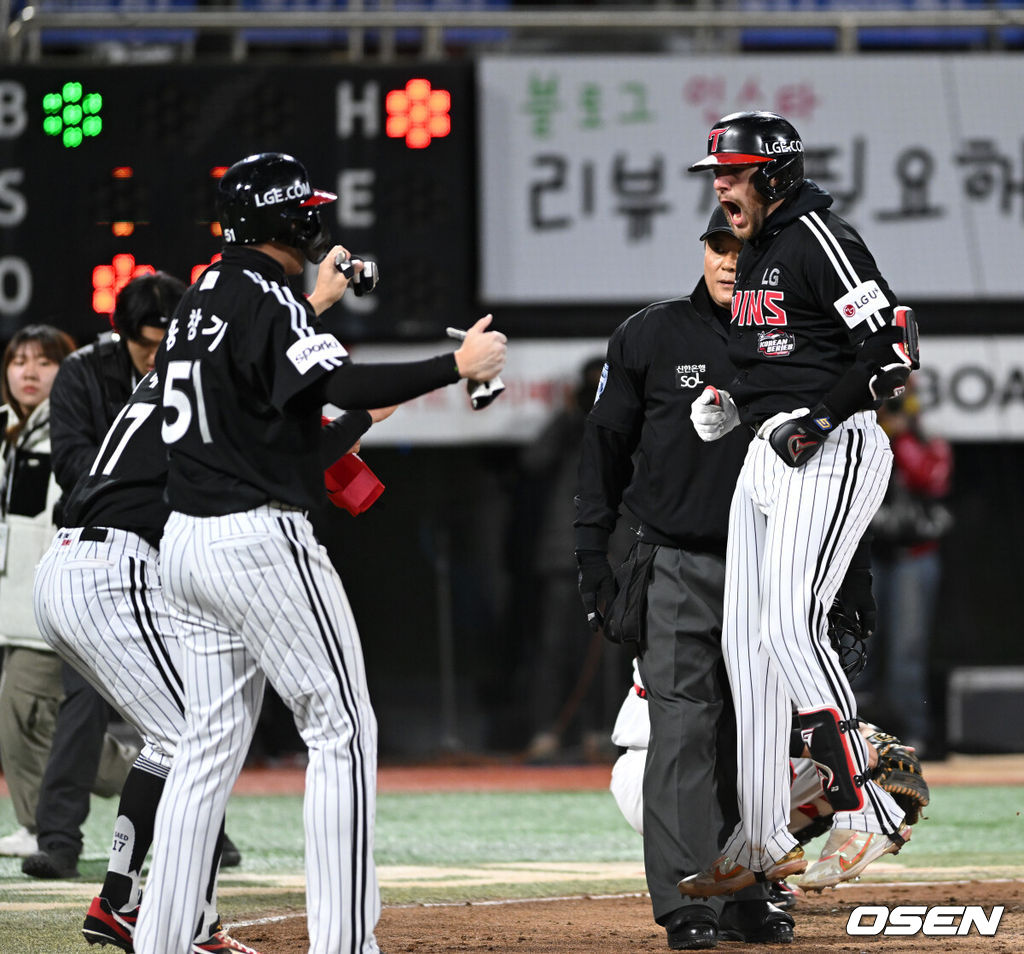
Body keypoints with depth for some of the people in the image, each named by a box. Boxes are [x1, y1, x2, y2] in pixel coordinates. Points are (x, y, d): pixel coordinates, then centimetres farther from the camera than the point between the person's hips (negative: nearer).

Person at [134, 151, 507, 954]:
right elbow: (341, 387, -26)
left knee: (211, 745, 11)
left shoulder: (206, 296, 14)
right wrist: (459, 365, -22)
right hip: (261, 540, -9)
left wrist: (315, 304, 33)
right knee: (342, 733, -5)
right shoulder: (265, 300, -13)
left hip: (187, 544, 9)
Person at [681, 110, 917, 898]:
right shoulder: (754, 253, 17)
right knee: (746, 641, 9)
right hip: (766, 455, 10)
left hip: (830, 452, -10)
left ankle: (865, 811, -20)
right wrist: (728, 403, 12)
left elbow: (893, 349, -18)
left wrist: (818, 418, -22)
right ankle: (762, 843, 14)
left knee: (791, 625, -22)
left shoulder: (819, 239, -12)